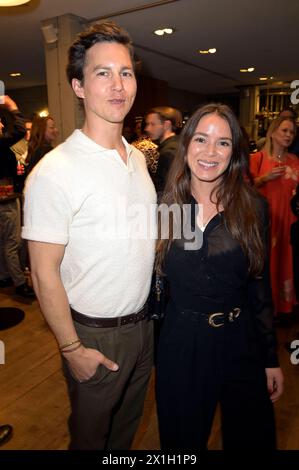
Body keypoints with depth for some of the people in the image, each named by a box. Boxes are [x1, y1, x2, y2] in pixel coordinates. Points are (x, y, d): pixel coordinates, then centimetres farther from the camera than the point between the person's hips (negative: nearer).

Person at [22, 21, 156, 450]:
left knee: (128, 424, 29)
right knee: (91, 434, 22)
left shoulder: (138, 158, 2)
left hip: (143, 322, 6)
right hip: (94, 335, -6)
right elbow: (45, 275, -18)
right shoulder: (54, 172, -22)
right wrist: (72, 349, -13)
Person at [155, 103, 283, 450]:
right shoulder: (165, 206, -6)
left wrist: (271, 357, 3)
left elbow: (260, 287, -1)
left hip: (240, 343, 0)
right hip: (180, 343, 0)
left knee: (249, 437, 22)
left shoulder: (252, 207, -7)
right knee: (181, 440, 21)